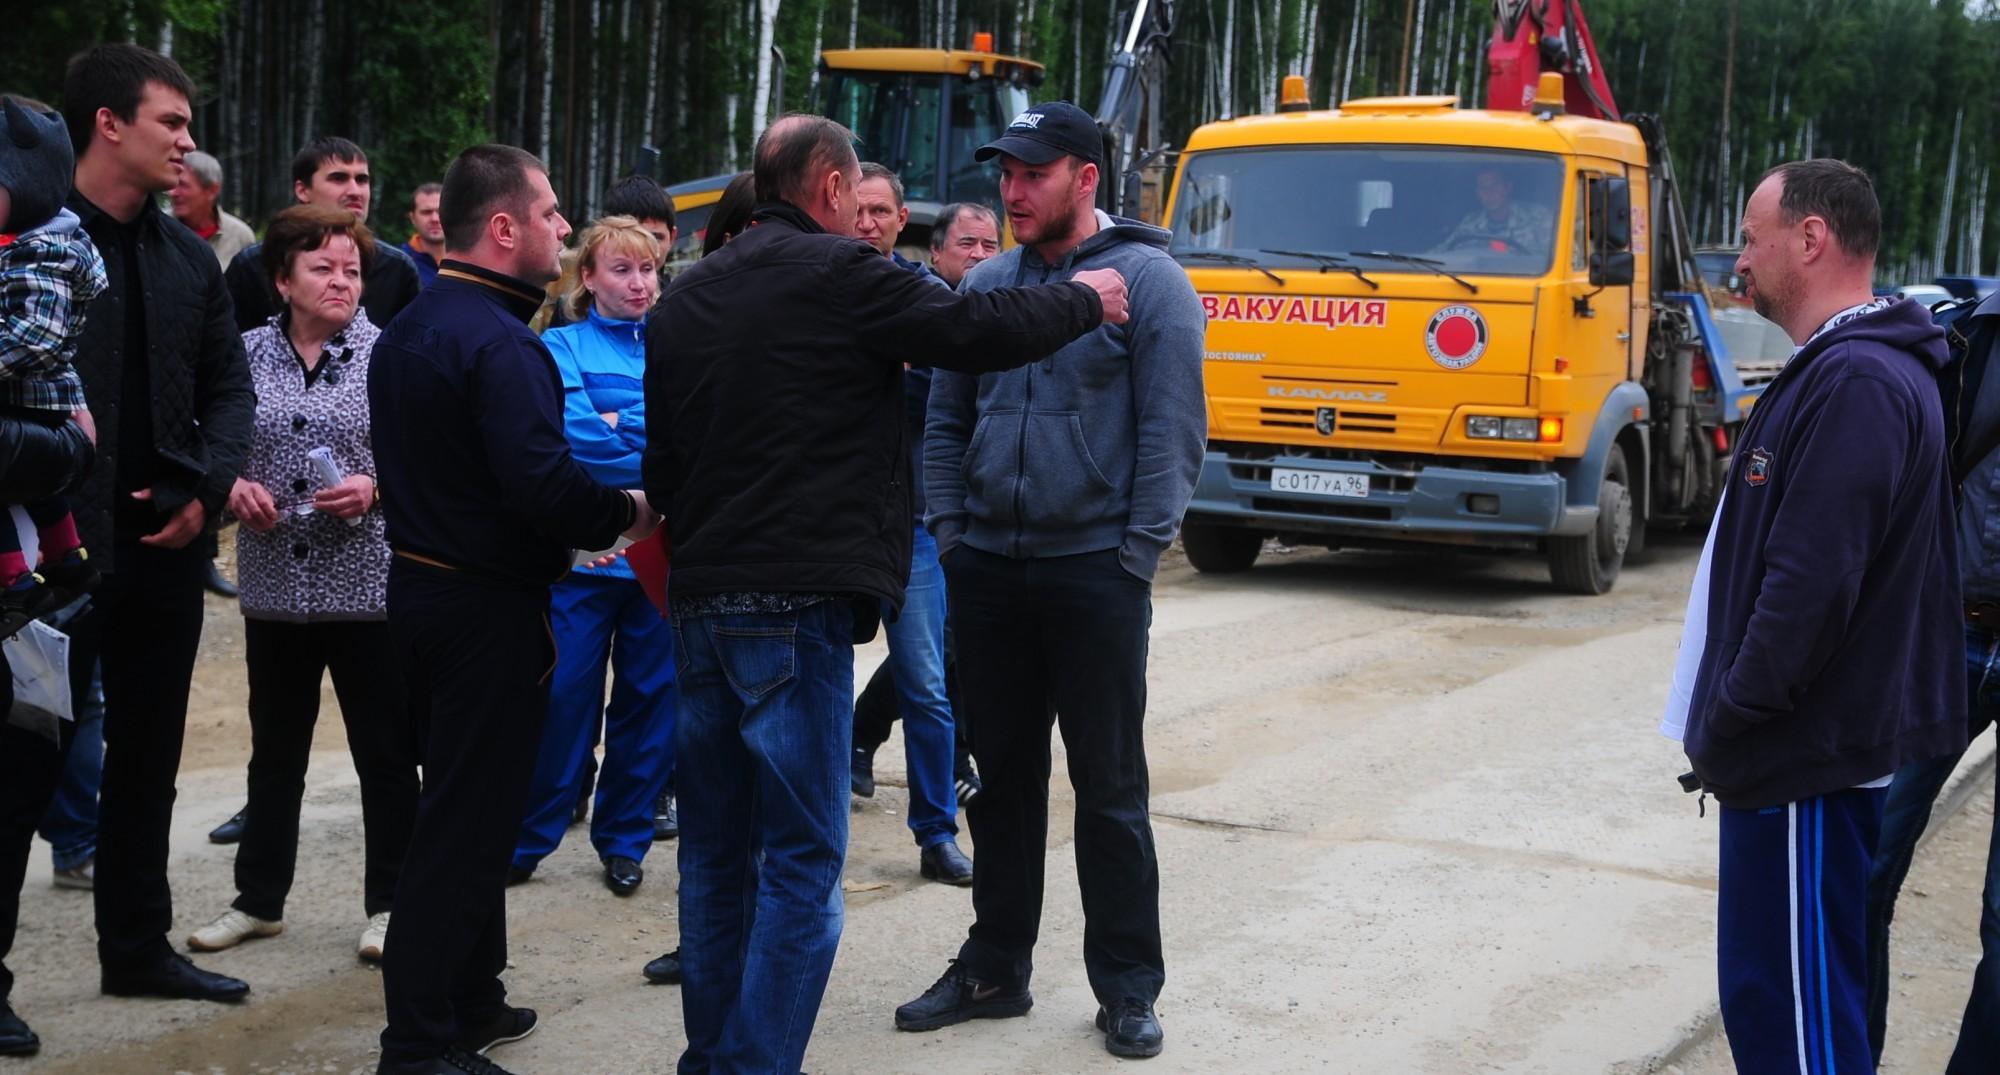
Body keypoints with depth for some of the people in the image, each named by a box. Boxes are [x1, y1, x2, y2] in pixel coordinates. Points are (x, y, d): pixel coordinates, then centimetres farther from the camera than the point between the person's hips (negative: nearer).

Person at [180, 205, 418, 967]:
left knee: (386, 752, 4)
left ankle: (389, 904, 17)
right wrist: (233, 487, -8)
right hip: (276, 587, 3)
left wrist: (375, 490, -19)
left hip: (368, 587, -3)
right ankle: (258, 899, 27)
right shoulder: (248, 354, 5)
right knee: (275, 751, 15)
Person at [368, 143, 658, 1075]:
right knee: (468, 822, -2)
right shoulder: (498, 342, -20)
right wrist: (628, 513, -12)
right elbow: (542, 481, -30)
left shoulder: (406, 330, 11)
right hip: (490, 607, -10)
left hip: (420, 586, 10)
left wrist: (571, 527, 15)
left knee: (462, 807, 19)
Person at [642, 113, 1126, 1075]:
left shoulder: (688, 296, 14)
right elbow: (977, 331, -5)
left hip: (700, 598, 8)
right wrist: (1084, 301, 11)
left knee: (717, 847, 14)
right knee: (801, 859, -3)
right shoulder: (839, 275, -7)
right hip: (797, 602, -8)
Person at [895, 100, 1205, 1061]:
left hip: (1094, 573, -5)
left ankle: (1127, 988, 13)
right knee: (1003, 777, 13)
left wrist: (1136, 551, -12)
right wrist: (949, 529, 5)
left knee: (1109, 786, 2)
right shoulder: (984, 285, 10)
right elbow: (947, 419, 15)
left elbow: (1173, 428, -9)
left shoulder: (1146, 279, -5)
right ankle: (994, 968, 24)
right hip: (988, 570, 5)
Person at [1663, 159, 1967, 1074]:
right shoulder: (1845, 369, 16)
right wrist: (1729, 723, 16)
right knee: (1769, 995, 18)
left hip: (1808, 761, -11)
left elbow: (1812, 585, -25)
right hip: (1807, 749, 11)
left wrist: (1728, 721, -15)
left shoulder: (1855, 384, -19)